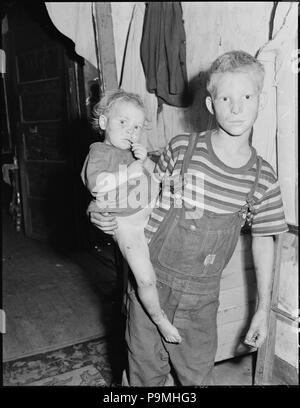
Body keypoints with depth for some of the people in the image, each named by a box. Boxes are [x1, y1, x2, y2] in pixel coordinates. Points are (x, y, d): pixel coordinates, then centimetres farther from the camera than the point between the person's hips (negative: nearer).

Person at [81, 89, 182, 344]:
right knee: (146, 278, -6)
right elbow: (97, 183, -25)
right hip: (126, 222, -8)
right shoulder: (99, 152, -6)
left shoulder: (134, 152, 17)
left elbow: (160, 178, 15)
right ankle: (160, 320, 13)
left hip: (152, 214, 8)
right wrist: (133, 169, -21)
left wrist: (146, 161, -4)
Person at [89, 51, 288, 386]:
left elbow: (263, 241, 3)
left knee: (197, 375, 18)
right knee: (145, 371, 18)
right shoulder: (181, 149, -11)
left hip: (200, 297, 1)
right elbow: (150, 198, 4)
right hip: (150, 280, 0)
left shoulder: (263, 181, -7)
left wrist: (263, 308, 5)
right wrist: (108, 218, -11)